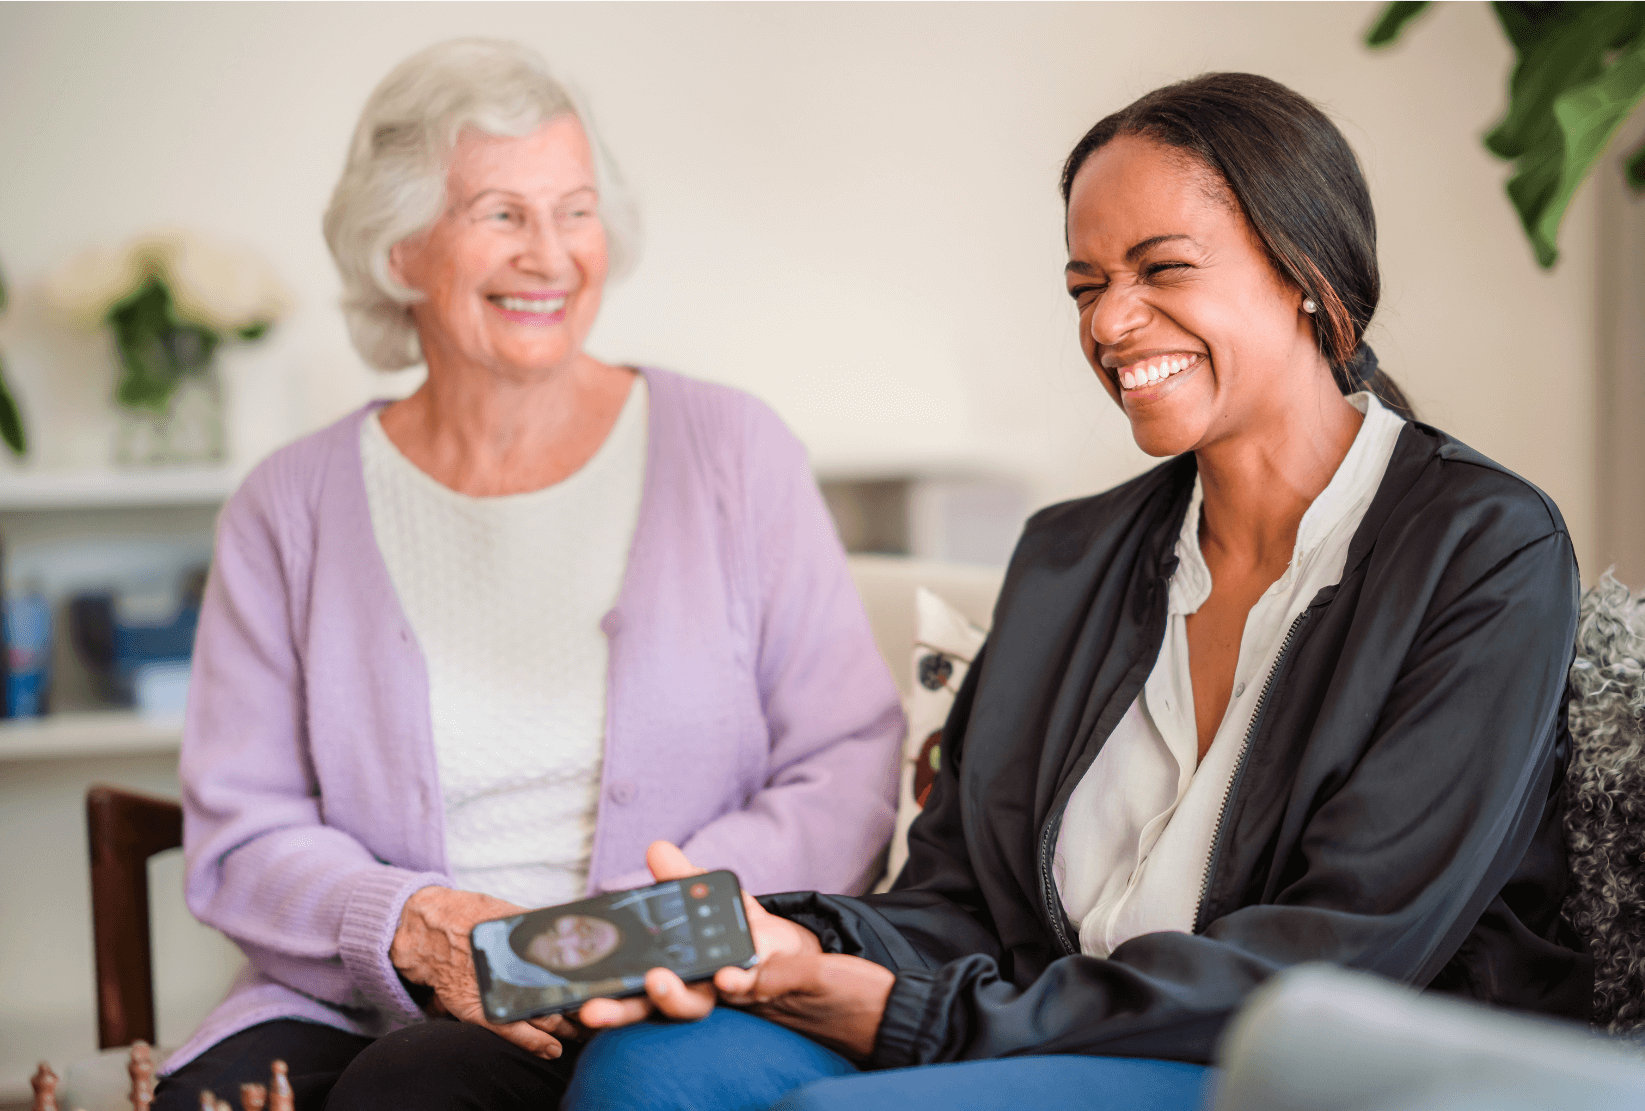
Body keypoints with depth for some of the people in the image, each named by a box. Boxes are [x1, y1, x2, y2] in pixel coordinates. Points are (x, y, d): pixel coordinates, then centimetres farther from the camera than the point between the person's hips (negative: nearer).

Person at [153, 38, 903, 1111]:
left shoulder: (731, 450, 6)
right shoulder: (291, 507, 9)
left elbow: (848, 768, 2)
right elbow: (243, 837, 6)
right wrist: (417, 930, -14)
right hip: (360, 1006, 2)